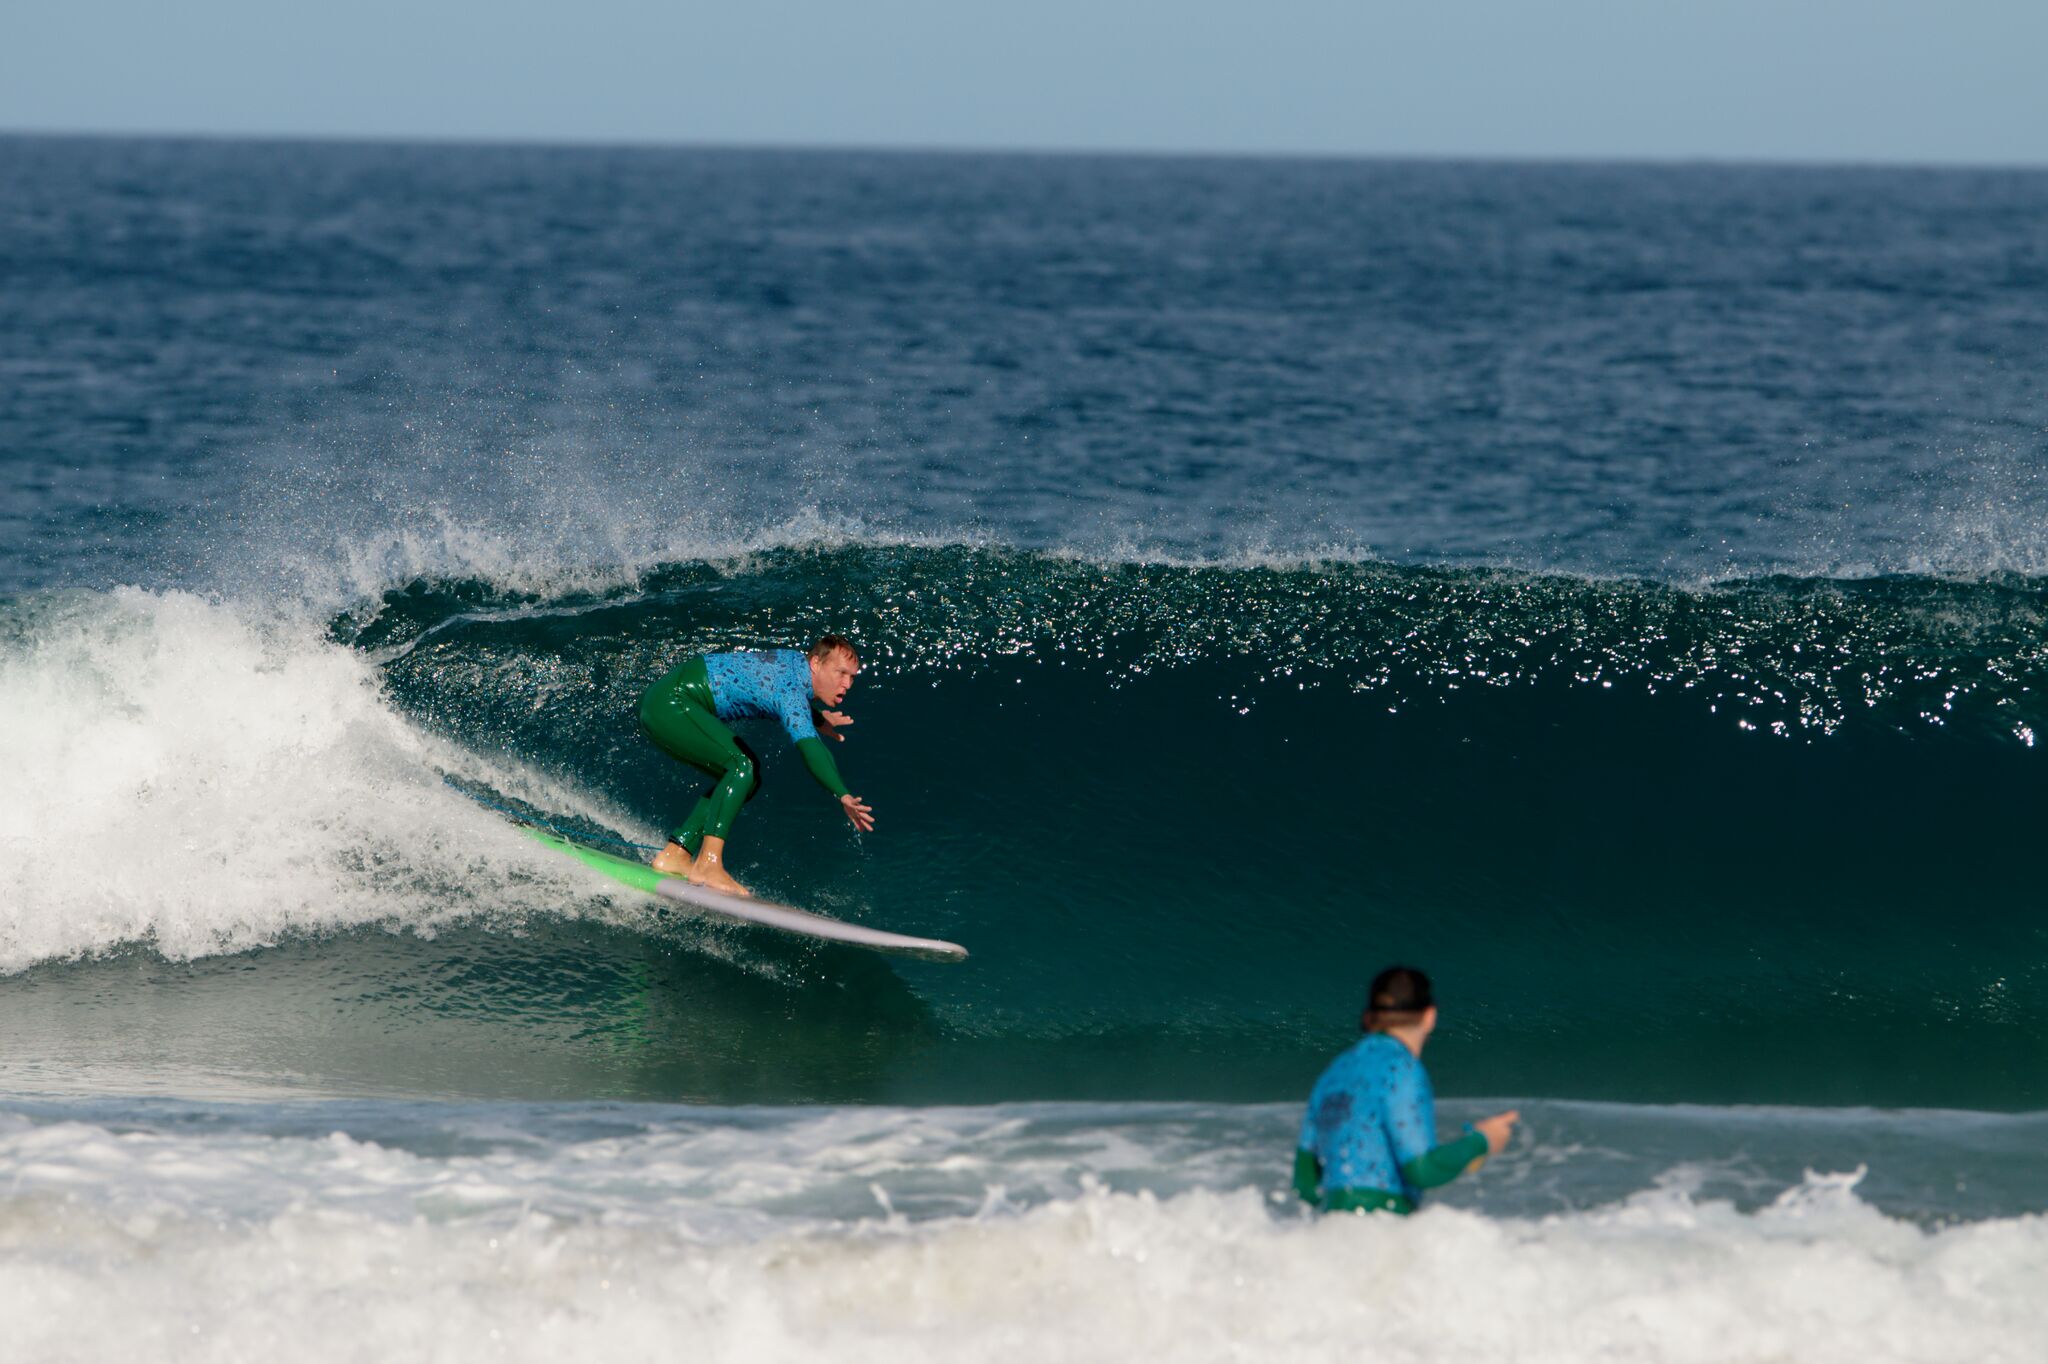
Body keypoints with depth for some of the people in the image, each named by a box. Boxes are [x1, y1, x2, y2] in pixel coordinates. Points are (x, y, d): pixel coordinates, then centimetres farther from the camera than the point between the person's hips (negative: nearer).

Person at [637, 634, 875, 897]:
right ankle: (708, 864, -30)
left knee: (745, 777, 12)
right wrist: (842, 796, -52)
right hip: (669, 705, -11)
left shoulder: (797, 662, 8)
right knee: (742, 767, -23)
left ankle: (674, 856, 9)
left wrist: (818, 719, 29)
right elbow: (806, 744, -39)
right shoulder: (792, 691, -22)